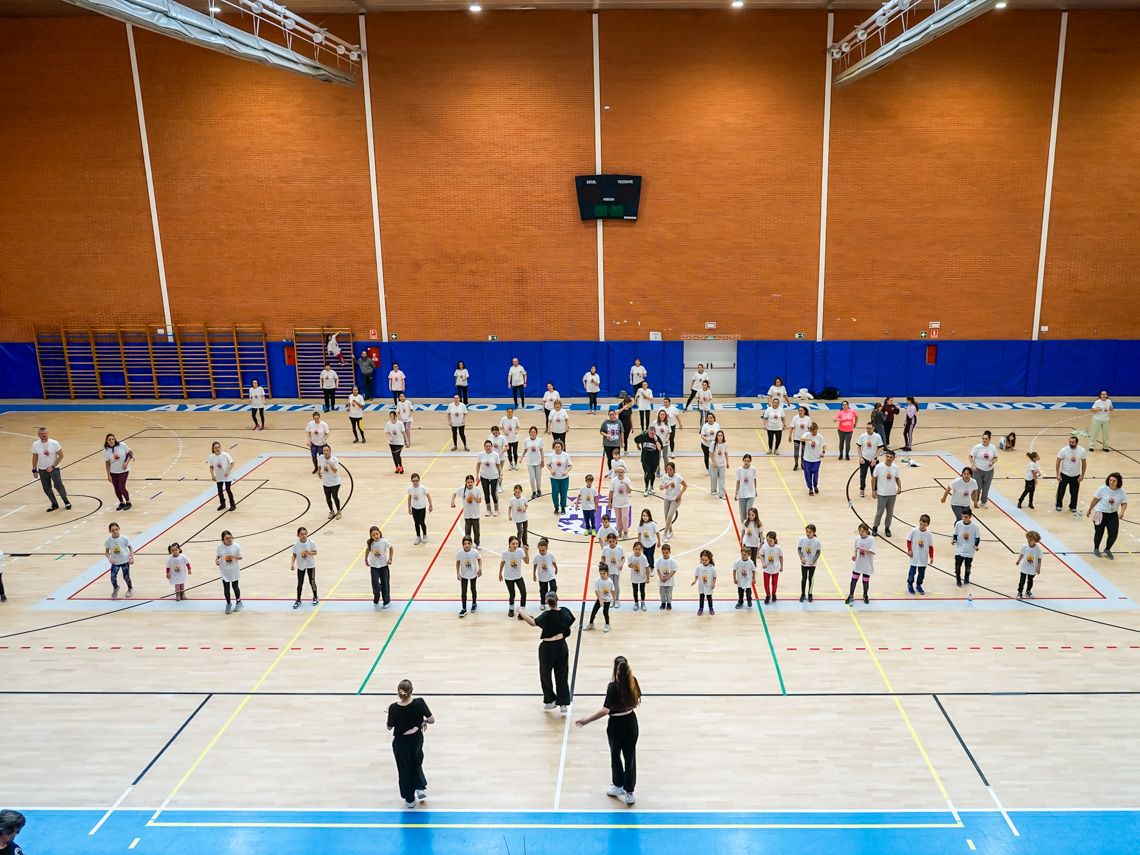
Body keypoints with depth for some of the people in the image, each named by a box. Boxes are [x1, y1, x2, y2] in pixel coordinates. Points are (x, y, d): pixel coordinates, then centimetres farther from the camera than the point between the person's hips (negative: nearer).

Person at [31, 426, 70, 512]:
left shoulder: (54, 443, -14)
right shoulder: (35, 445, -5)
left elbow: (61, 456, -10)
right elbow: (35, 457, 8)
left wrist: (52, 467, -14)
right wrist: (34, 470, 7)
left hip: (54, 469, -3)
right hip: (42, 470, 3)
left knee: (58, 485, -15)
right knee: (46, 489, 6)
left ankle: (65, 500, 11)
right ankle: (55, 505, 22)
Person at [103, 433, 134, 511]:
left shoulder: (122, 445, -15)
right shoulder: (106, 451, -10)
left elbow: (130, 453, -3)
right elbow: (107, 463, -4)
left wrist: (126, 463, -17)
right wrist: (108, 475, -4)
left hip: (123, 470, -2)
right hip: (113, 472, 3)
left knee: (121, 487, -11)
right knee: (116, 488, 6)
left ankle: (128, 502, 11)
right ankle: (121, 503, 26)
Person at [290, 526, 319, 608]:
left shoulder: (311, 543, -16)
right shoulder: (296, 544, -15)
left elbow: (315, 552, -6)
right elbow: (294, 555, -7)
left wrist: (310, 553, -26)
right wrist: (292, 564, -19)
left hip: (310, 565, -1)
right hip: (300, 566, 1)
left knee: (312, 582, 8)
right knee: (300, 583, 5)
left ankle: (315, 598, 30)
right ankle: (298, 600, 20)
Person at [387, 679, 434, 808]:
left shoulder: (394, 708, -26)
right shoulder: (419, 703, -23)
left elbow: (389, 727, -10)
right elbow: (432, 720, -17)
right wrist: (424, 721, 4)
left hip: (401, 742, -2)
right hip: (416, 739, 2)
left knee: (404, 768, 18)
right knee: (417, 764, 30)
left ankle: (409, 799, 30)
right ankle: (421, 788, 17)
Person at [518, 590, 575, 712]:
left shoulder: (547, 615, -23)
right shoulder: (565, 612, -7)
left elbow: (533, 622, -33)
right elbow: (569, 624, 9)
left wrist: (521, 612, -24)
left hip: (547, 648, -4)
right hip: (562, 647, 4)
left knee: (546, 676, 16)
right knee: (562, 676, 10)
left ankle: (549, 701, 29)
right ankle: (563, 704, 9)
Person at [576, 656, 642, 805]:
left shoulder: (613, 686, -23)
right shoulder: (632, 682, -8)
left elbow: (605, 710, -29)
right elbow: (636, 702, 6)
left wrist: (587, 720, -24)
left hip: (617, 724, -4)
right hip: (631, 721, 4)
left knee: (615, 755, 19)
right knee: (630, 756, 11)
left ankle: (619, 786, 36)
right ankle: (629, 793, 16)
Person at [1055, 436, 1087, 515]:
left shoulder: (1082, 451, -9)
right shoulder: (1064, 450, -15)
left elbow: (1084, 463, 2)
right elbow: (1058, 462, -7)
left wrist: (1082, 475, 1)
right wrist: (1058, 474, -9)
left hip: (1076, 476, 1)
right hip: (1064, 475, -1)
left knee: (1074, 493, 9)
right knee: (1061, 491, 6)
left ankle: (1073, 507, 28)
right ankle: (1058, 506, 26)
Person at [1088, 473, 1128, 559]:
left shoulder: (1121, 492, -8)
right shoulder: (1103, 489, -13)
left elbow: (1124, 503, 1)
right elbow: (1095, 500, -2)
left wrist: (1122, 511, -19)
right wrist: (1089, 510, 6)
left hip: (1113, 515, 2)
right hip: (1100, 514, -2)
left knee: (1113, 534, -4)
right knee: (1099, 533, 7)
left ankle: (1107, 549, 24)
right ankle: (1096, 549, 34)